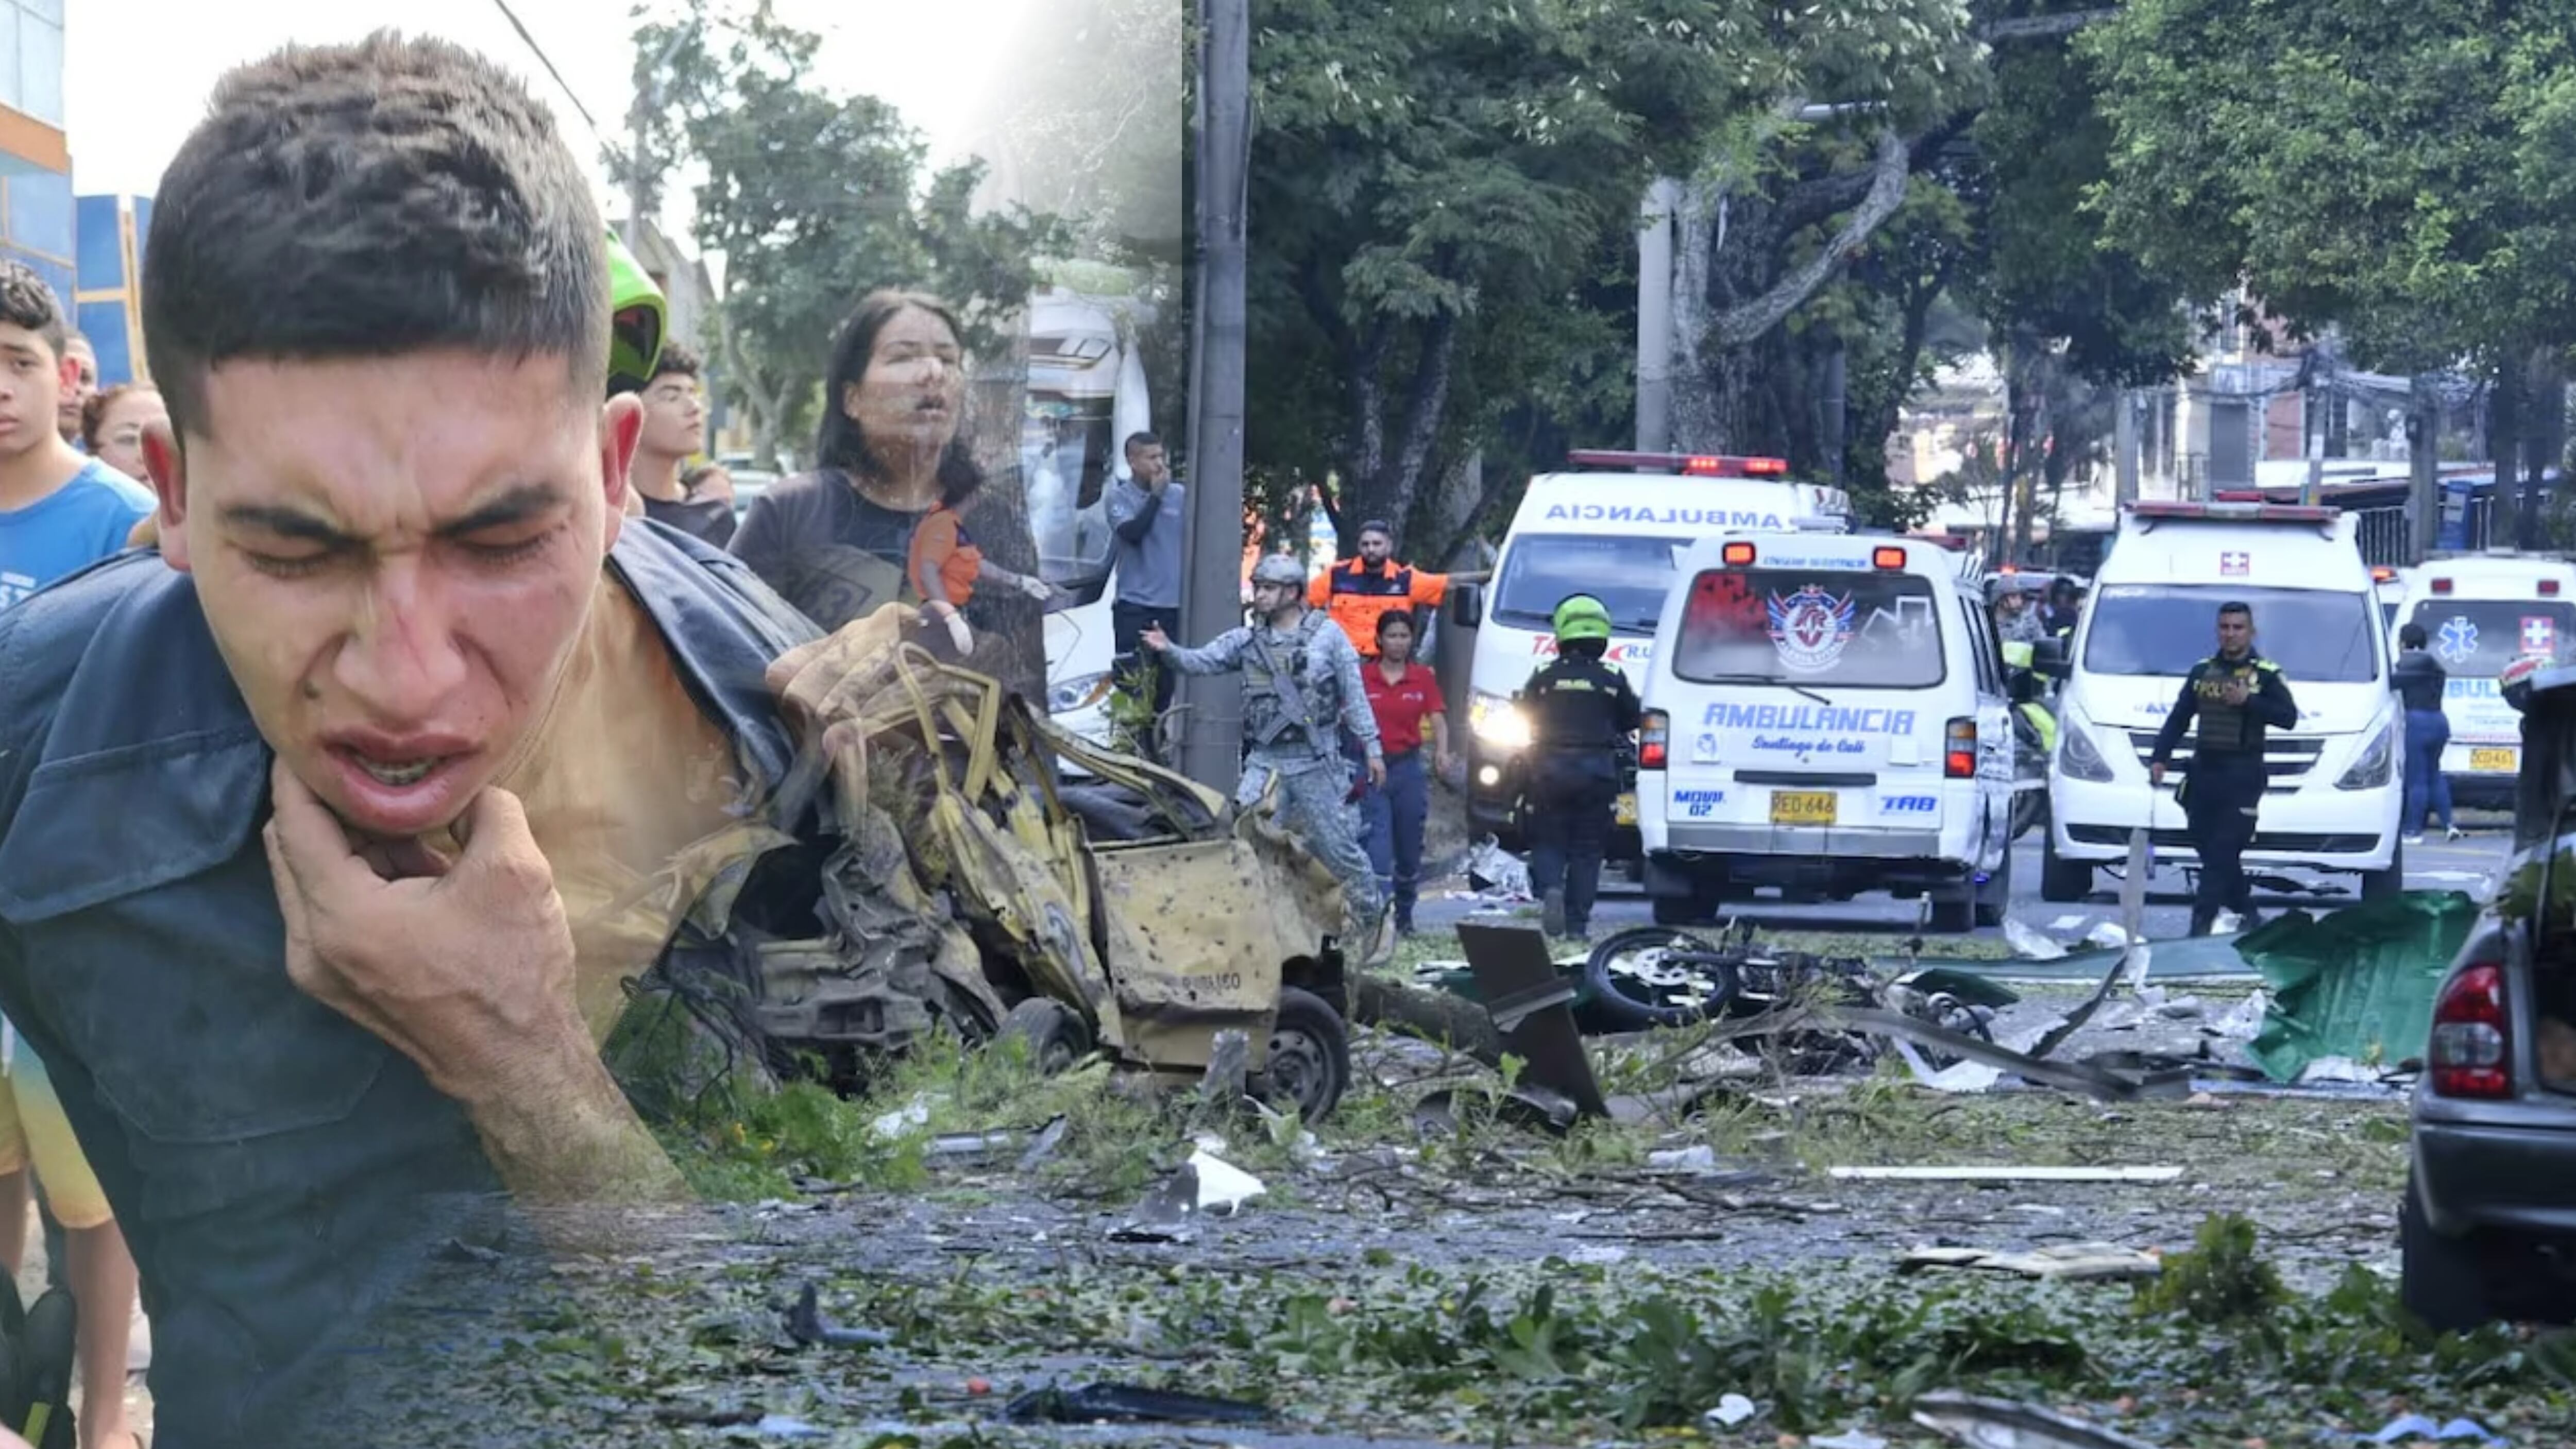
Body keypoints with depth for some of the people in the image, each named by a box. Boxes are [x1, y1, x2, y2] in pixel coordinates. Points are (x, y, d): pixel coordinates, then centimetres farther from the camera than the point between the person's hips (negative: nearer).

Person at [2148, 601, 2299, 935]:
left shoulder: (2266, 674, 1)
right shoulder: (2201, 672, 14)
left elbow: (2288, 717, -9)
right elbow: (2178, 720, 13)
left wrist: (2248, 701, -19)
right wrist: (2159, 758, 2)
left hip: (2242, 775, -5)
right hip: (2203, 771, 5)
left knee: (2223, 851, -11)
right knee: (2207, 847, 7)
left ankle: (2202, 922, -15)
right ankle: (2246, 913, 21)